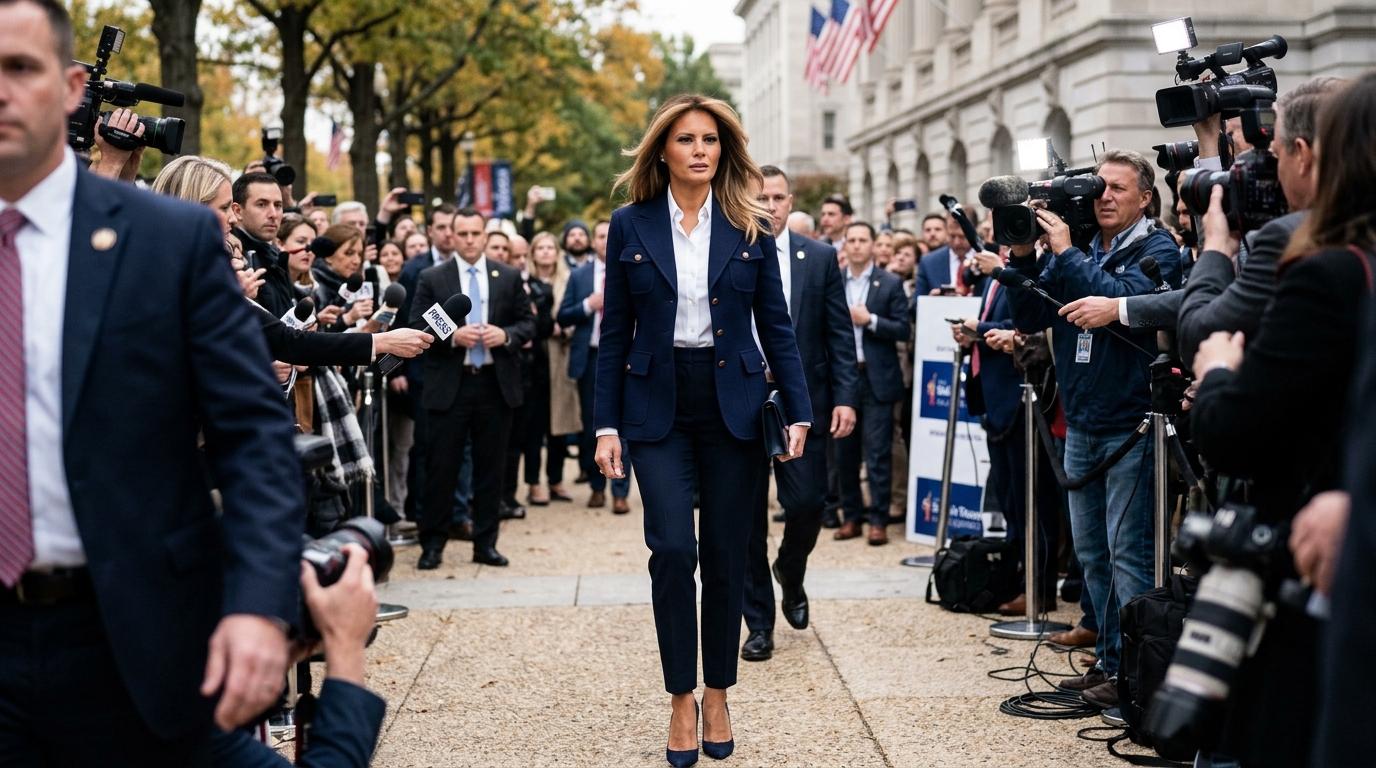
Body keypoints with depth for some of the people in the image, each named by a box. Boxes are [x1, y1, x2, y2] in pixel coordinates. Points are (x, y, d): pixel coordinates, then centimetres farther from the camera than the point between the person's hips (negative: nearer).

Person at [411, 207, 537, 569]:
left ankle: (485, 543, 16)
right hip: (449, 385, -2)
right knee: (441, 467, 1)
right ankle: (432, 544, 11)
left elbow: (528, 323, 8)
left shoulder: (509, 277, 8)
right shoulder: (432, 279, 2)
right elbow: (417, 329, -2)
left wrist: (506, 335, -12)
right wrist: (452, 336, -17)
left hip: (496, 382, 2)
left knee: (491, 467, 7)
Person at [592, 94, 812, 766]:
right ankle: (681, 700, 4)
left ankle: (717, 696, 20)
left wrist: (799, 412, -4)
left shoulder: (749, 229, 4)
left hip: (732, 404, 1)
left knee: (725, 556, 5)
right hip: (658, 406, -1)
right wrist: (606, 424, -2)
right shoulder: (631, 226, 3)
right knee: (673, 549, -11)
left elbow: (776, 326, 5)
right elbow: (615, 331, 4)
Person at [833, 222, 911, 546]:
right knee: (844, 452, 8)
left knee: (877, 453, -4)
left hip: (876, 378, -3)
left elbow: (903, 329, -4)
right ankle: (851, 515, 17)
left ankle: (879, 519, 1)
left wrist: (870, 320, -14)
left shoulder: (891, 284, 2)